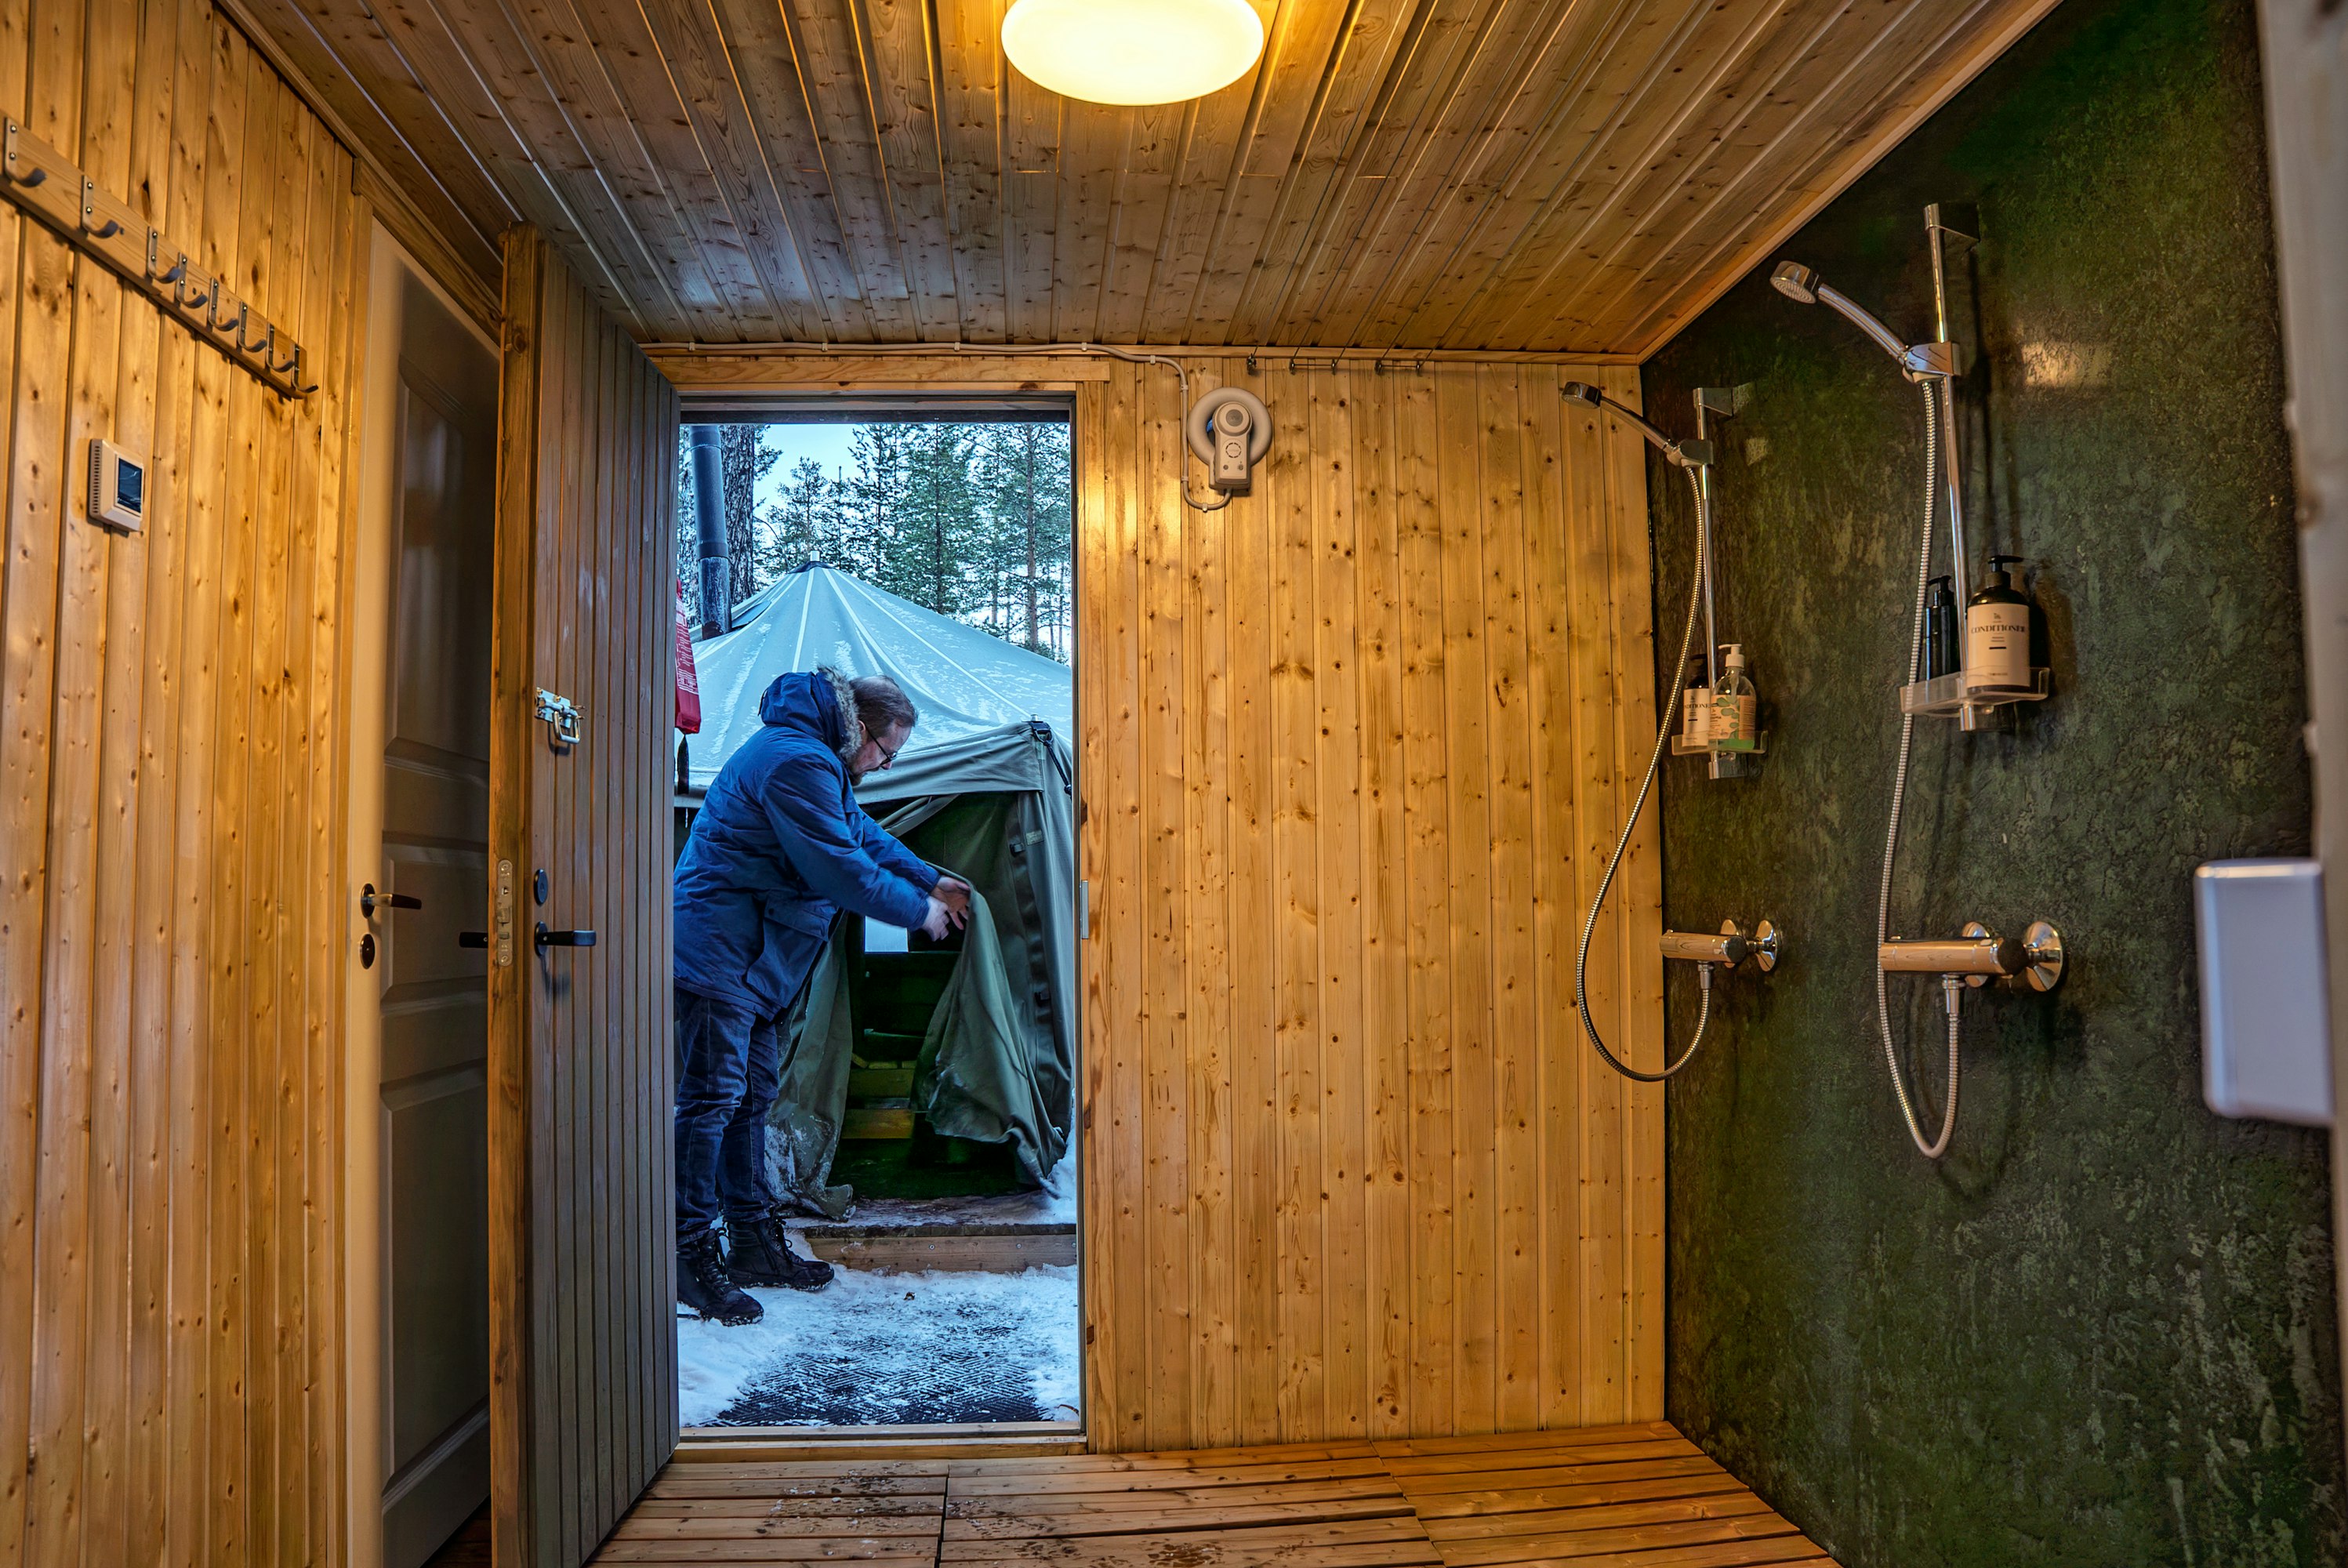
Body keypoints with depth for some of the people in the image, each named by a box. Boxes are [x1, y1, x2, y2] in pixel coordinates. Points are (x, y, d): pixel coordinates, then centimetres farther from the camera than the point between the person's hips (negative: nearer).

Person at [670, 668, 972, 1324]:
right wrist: (918, 910, -7)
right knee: (711, 1097, -9)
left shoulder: (817, 761, 15)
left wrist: (930, 881, 26)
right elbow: (843, 870, -21)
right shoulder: (798, 764, -20)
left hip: (748, 959, 11)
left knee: (751, 1095, 14)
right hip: (716, 950, -11)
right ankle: (690, 1254, -2)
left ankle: (755, 1241, 23)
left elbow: (863, 832, 28)